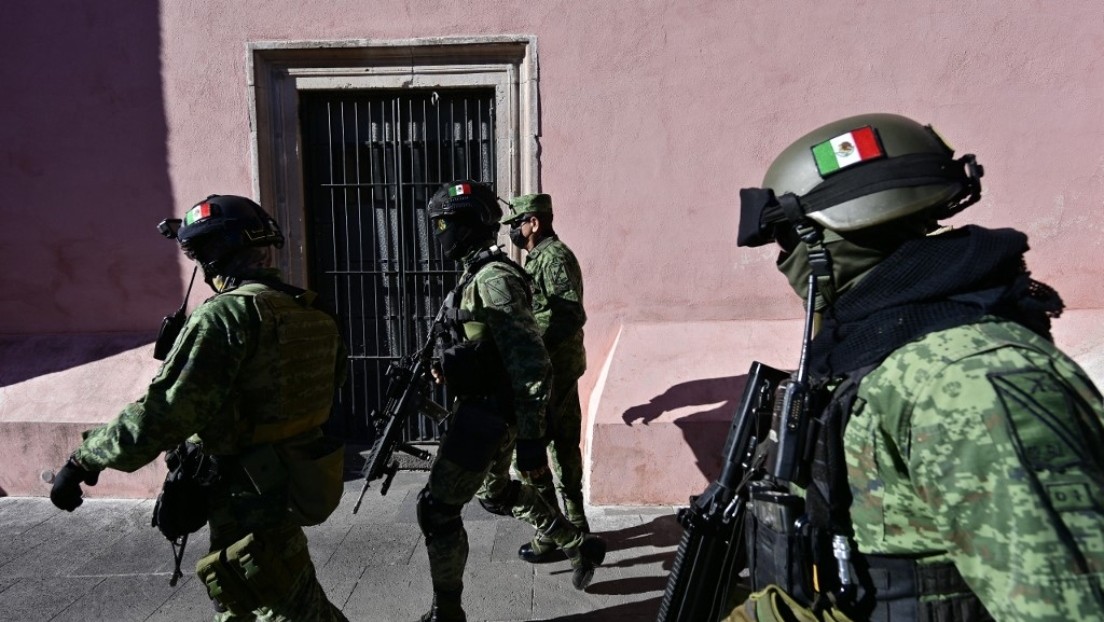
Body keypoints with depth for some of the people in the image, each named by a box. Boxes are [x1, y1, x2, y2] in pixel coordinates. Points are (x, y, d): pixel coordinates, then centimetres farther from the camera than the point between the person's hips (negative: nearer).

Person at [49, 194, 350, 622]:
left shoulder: (227, 315, -20)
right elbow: (333, 379, 16)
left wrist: (83, 460, -10)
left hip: (253, 495, -9)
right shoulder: (309, 310, 4)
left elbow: (161, 414, -22)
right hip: (296, 480, 9)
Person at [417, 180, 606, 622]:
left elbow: (531, 364, -25)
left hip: (488, 413, -11)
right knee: (497, 493, 26)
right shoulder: (477, 273, 9)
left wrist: (531, 440, -24)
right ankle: (580, 546, 40)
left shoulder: (494, 279, -22)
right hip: (481, 406, 11)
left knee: (436, 508, -1)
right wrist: (447, 363, 13)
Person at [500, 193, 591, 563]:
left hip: (549, 369, -10)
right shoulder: (541, 257, 15)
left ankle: (552, 536, 6)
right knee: (562, 445, 15)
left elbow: (572, 315, -23)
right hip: (560, 367, 10)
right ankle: (575, 524, 26)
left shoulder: (554, 258, -15)